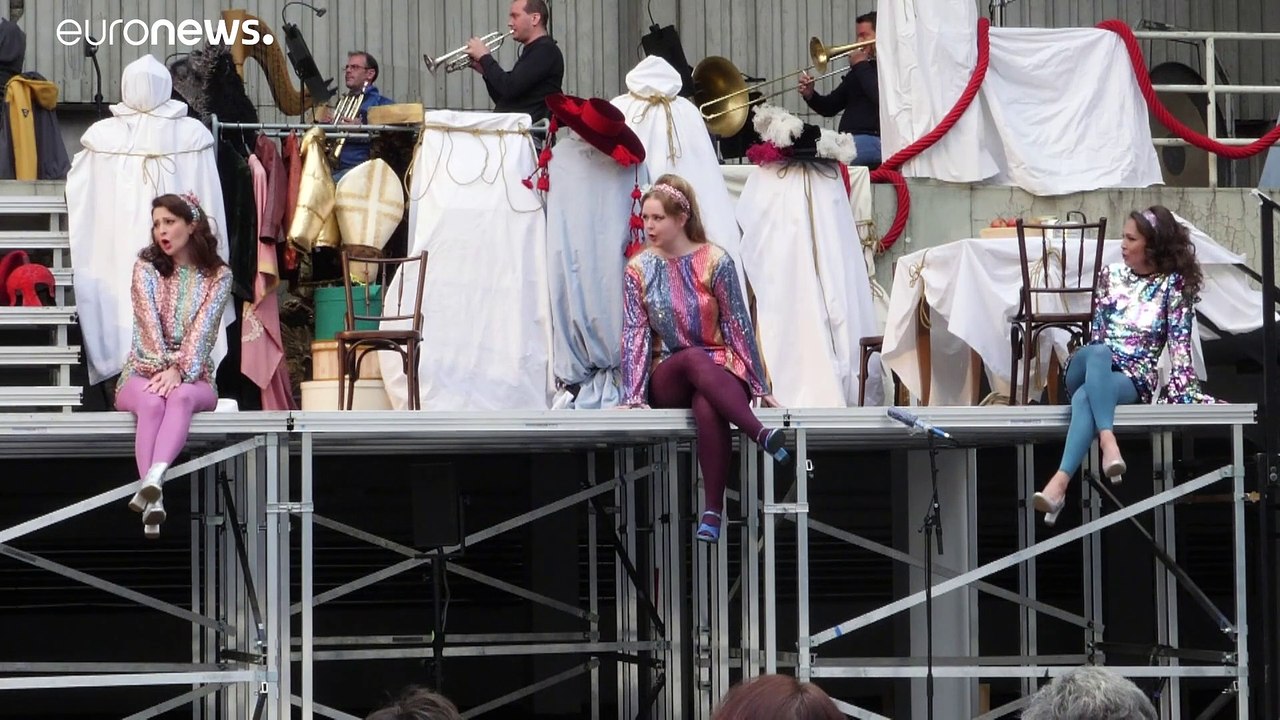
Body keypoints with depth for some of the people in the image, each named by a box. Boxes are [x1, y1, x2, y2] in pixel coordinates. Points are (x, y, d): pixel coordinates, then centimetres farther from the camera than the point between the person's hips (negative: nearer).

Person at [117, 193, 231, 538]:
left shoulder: (218, 275, 3)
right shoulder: (146, 267, 5)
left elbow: (203, 328, -10)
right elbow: (149, 322, -8)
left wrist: (178, 370, -25)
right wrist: (163, 368, -22)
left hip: (194, 375, 0)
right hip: (144, 371, 0)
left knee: (181, 396, -38)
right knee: (152, 402, -37)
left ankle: (152, 479, -64)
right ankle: (153, 500, -56)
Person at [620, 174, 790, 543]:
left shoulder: (715, 261, -3)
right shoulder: (638, 270, 3)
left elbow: (738, 325, -2)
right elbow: (635, 335, -2)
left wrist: (759, 386, -2)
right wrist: (633, 396, -12)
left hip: (720, 372, -1)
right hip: (666, 381, 1)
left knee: (707, 408, -39)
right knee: (694, 358, -37)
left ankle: (713, 510, -44)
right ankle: (760, 433, -52)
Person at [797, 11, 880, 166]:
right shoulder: (857, 71, 25)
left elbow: (879, 98, -20)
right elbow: (829, 107, 25)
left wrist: (861, 65, -6)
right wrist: (810, 96, 3)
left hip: (874, 140, -8)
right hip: (847, 141, 9)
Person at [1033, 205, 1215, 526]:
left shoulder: (1174, 284, 3)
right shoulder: (1111, 275, 14)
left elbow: (1179, 342, -4)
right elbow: (1097, 332, 13)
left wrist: (1182, 388, -16)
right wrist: (1100, 356, -6)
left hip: (1134, 379, -3)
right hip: (1088, 365, 3)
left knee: (1085, 398, -37)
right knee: (1099, 353, -37)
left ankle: (1060, 483, -55)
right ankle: (1108, 441, -57)